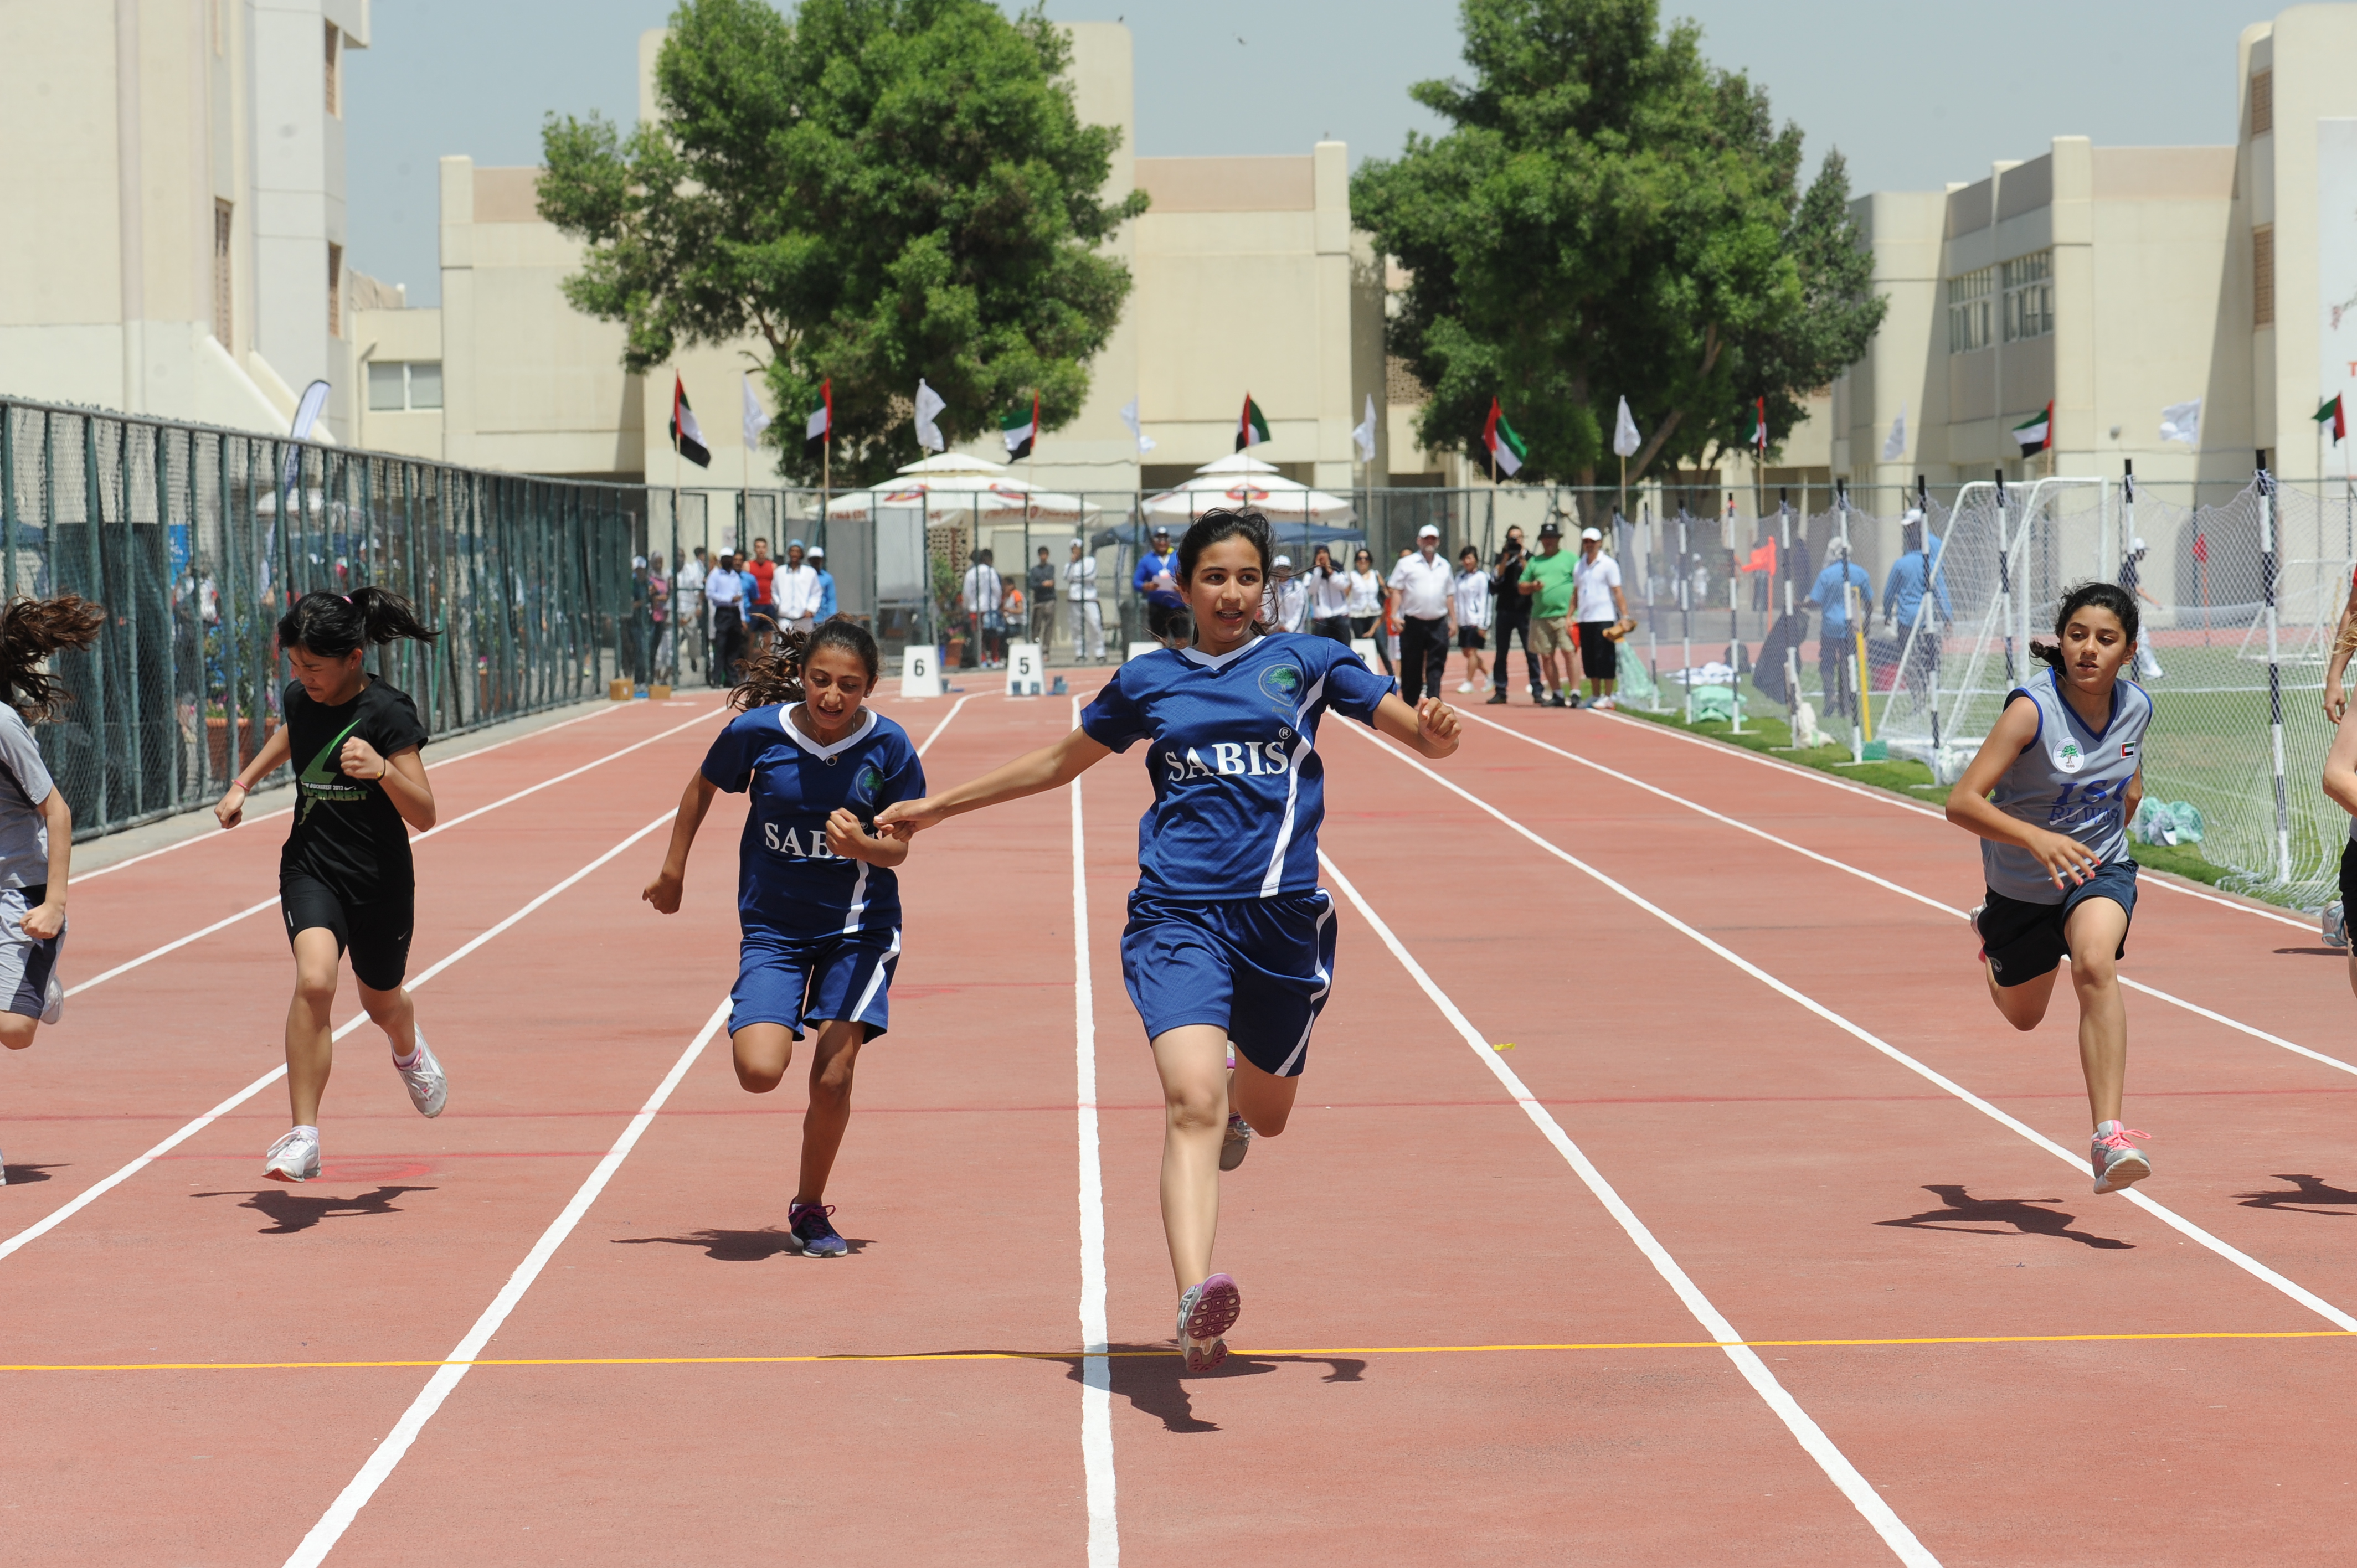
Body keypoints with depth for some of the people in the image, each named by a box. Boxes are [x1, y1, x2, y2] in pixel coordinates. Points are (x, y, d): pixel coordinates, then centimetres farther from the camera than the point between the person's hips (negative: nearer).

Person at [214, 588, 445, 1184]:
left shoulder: (387, 712, -18)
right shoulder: (300, 699, -2)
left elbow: (424, 816, -22)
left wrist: (382, 770, -39)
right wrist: (242, 784, 23)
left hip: (380, 882, -2)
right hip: (311, 870, 2)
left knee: (382, 1001, 19)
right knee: (314, 982, -24)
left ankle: (409, 1051, 59)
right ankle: (303, 1140, -22)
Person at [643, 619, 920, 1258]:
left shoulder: (888, 745, -13)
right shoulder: (757, 731, -13)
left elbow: (899, 848, -8)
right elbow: (703, 787, 7)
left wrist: (862, 845, -30)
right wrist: (673, 871, 13)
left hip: (858, 926, 0)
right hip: (773, 925, 0)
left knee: (832, 1077, -9)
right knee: (760, 1073, -18)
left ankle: (810, 1209, 15)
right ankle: (751, 1025, 22)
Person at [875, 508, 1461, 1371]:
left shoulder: (1305, 662, 9)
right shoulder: (1147, 681, 12)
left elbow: (1421, 733, 6)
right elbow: (1058, 762, 27)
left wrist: (1433, 729, -19)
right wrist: (937, 806, 29)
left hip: (1283, 917, 1)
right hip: (1178, 914, -1)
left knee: (1263, 1113, 17)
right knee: (1191, 1103, -22)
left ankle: (1234, 1093, 57)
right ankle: (1196, 1302, -37)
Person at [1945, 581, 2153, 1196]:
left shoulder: (2135, 707, -11)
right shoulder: (2034, 708, -26)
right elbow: (1962, 802, -33)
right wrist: (2038, 839, -46)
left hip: (2100, 870, 1)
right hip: (2021, 886, -1)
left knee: (2095, 964, -32)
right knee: (2024, 1015, 21)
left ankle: (2108, 1138, -35)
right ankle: (1990, 934, 59)